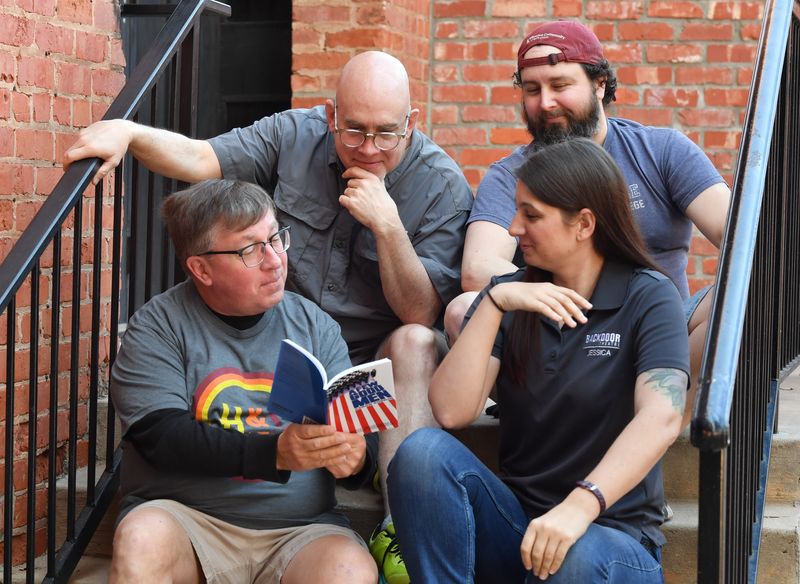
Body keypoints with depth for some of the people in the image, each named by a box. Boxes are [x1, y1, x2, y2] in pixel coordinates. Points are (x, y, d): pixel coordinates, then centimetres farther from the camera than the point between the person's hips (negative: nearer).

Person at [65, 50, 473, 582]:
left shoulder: (443, 186, -11)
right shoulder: (295, 136, -3)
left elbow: (419, 313, -16)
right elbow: (199, 160, -11)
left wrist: (388, 224, -28)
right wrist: (129, 132, -29)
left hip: (377, 358, -2)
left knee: (418, 343, -35)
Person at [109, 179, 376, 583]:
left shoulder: (315, 326, 10)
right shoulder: (157, 326, 1)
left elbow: (353, 437, 7)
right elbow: (161, 436, -12)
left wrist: (354, 460, -18)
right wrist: (276, 452, -24)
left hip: (298, 531, 1)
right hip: (186, 518, -1)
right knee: (143, 538, -34)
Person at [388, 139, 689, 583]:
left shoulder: (649, 298, -3)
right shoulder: (508, 296, 10)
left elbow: (661, 418, -22)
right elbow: (450, 412, -4)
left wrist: (580, 505, -36)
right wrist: (495, 304, -14)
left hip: (614, 534, -3)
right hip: (515, 522, 4)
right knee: (424, 451, -24)